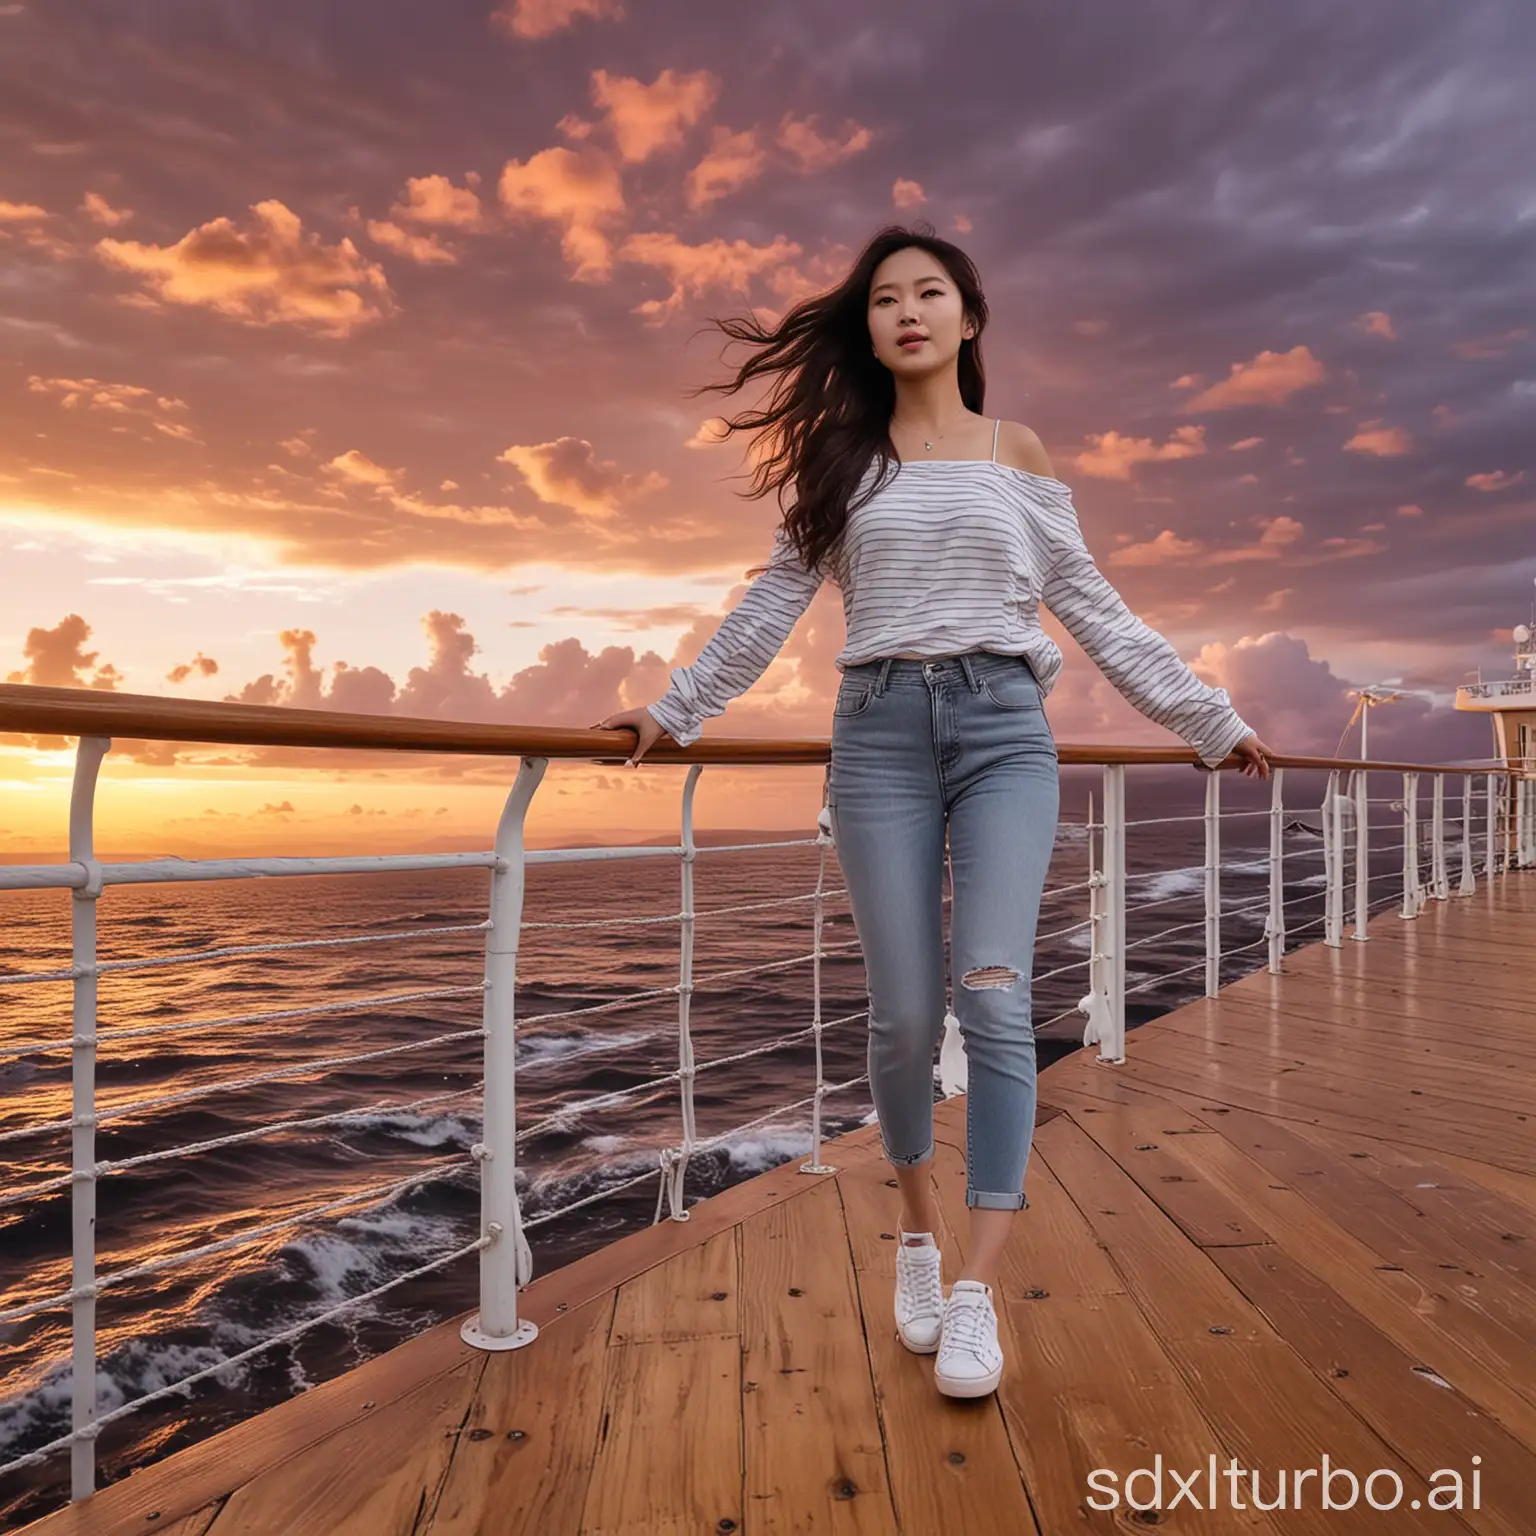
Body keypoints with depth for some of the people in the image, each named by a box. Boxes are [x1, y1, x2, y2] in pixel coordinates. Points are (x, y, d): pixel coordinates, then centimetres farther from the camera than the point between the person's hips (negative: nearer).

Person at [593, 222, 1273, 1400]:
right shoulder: (840, 456, 13)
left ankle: (979, 1293, -3)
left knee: (994, 997, -14)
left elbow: (1091, 606, 13)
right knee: (906, 1015, -1)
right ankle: (920, 1231, 24)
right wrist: (674, 708, 11)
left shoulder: (1017, 452, 12)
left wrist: (1209, 718, 12)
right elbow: (773, 604, 13)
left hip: (1004, 728, 0)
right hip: (880, 731, 0)